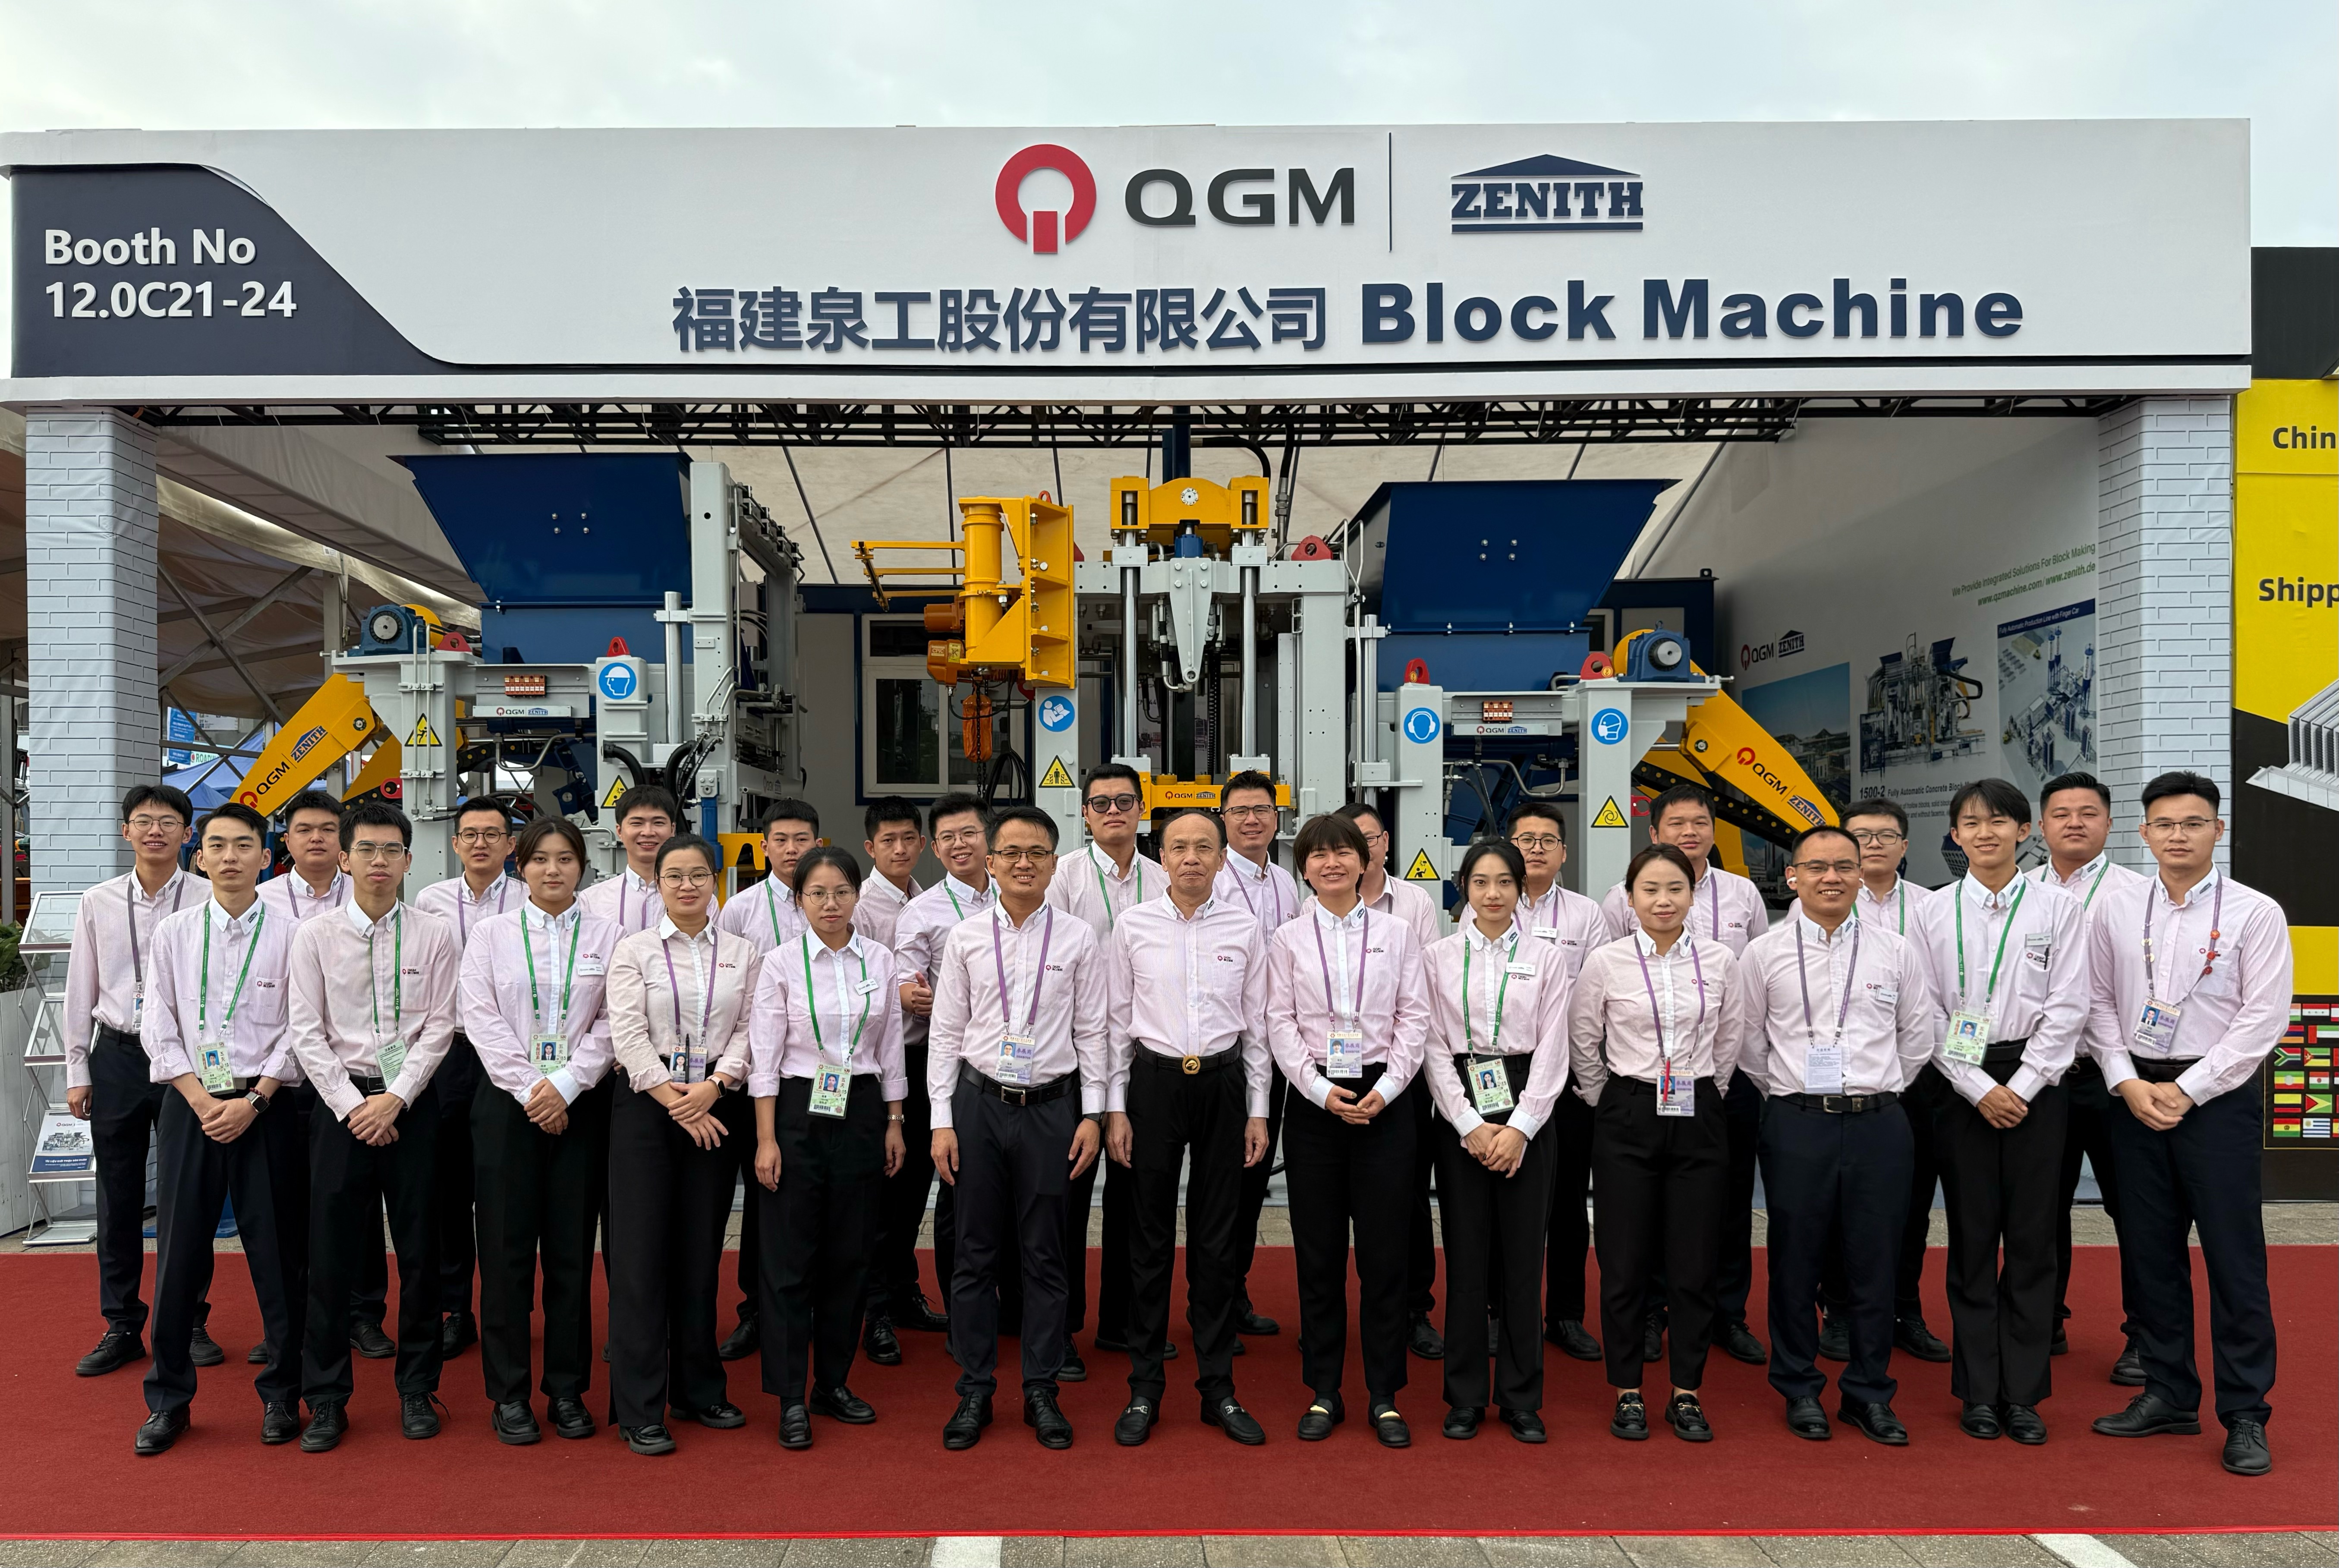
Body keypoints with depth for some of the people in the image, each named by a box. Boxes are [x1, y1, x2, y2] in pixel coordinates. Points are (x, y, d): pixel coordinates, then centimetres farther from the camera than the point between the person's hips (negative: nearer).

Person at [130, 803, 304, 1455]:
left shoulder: (287, 936, 0)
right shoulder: (172, 934, 6)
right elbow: (159, 1029, 3)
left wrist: (252, 1102, -11)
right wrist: (203, 1102, -6)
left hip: (265, 1107, -2)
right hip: (189, 1103, 2)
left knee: (277, 1252, 3)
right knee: (179, 1250, 5)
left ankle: (282, 1394, 16)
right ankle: (168, 1398, 21)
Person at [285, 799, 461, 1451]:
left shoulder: (435, 935, 1)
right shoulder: (315, 935, 2)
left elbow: (439, 1027, -2)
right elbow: (307, 1033, -1)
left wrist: (395, 1099, -11)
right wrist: (352, 1106, -9)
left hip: (411, 1101, 0)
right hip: (339, 1102, 0)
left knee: (419, 1248, 5)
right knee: (331, 1251, 3)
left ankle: (418, 1390, 19)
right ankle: (326, 1399, 15)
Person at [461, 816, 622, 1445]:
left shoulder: (607, 938, 5)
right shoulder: (492, 934, 5)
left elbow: (612, 1023, -2)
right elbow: (481, 1019, -3)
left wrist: (566, 1084, -13)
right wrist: (529, 1089, -10)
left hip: (580, 1103, 0)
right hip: (508, 1102, 0)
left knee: (572, 1248, 5)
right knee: (507, 1246, 2)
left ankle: (568, 1389, 16)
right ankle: (509, 1393, 13)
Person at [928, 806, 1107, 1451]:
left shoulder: (1077, 940, 1)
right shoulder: (965, 938, 2)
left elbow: (1092, 1032, 3)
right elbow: (945, 1034, 3)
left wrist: (1093, 1113, -1)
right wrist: (942, 1120, -1)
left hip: (1051, 1106, 0)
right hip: (979, 1103, 1)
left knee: (1045, 1254, 8)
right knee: (976, 1253, 7)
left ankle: (1041, 1392, 21)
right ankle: (974, 1391, 21)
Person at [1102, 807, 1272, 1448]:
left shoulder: (1244, 928, 2)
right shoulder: (1133, 926, 0)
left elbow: (1257, 1025, 6)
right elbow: (1115, 1022, 3)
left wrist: (1258, 1111, 3)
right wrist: (1116, 1107, -1)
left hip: (1222, 1083, 1)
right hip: (1154, 1083, -1)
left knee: (1216, 1242, 8)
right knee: (1151, 1239, 5)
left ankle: (1218, 1388, 19)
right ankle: (1145, 1390, 17)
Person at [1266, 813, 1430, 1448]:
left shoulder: (1396, 933, 6)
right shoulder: (1289, 939, 6)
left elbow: (1414, 1017, 1)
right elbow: (1280, 1024, 1)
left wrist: (1386, 1088, -10)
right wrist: (1320, 1089, -11)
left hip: (1382, 1098, 0)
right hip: (1313, 1101, 0)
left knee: (1385, 1247, 2)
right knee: (1318, 1250, 5)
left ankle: (1385, 1396, 14)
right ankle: (1324, 1393, 18)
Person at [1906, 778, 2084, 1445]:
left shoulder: (2057, 908, 2)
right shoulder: (1934, 913, 3)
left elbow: (2068, 1007, -3)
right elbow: (1928, 1014, 1)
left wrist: (2022, 1088, -9)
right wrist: (1979, 1089, -8)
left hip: (2034, 1083, 0)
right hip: (1962, 1084, 0)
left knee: (2032, 1236, 3)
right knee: (1972, 1237, 4)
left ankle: (2023, 1393, 14)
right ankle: (1979, 1391, 14)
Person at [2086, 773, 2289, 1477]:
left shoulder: (2255, 913, -3)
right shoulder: (2116, 908, 5)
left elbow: (2264, 1016, -8)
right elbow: (2099, 1002, 8)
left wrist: (2186, 1090, -11)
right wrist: (2128, 1083, -5)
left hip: (2216, 1096, -3)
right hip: (2135, 1094, 3)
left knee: (2234, 1257, 0)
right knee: (2151, 1252, 10)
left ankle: (2245, 1414, 12)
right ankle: (2169, 1394, 24)